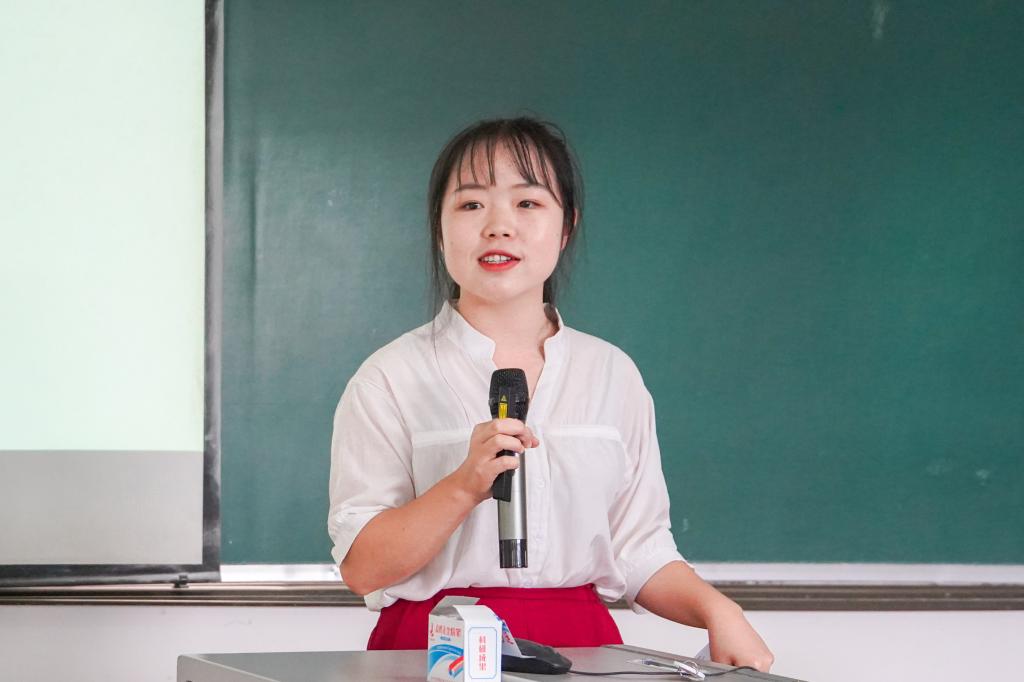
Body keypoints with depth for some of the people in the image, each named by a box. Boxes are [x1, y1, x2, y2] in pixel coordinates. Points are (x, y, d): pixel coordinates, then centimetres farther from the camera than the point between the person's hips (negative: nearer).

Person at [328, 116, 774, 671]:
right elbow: (361, 569, -2)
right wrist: (466, 486, -14)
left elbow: (639, 553, 15)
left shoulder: (612, 374, 14)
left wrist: (715, 610, -2)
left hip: (580, 647, 3)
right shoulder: (392, 380, 4)